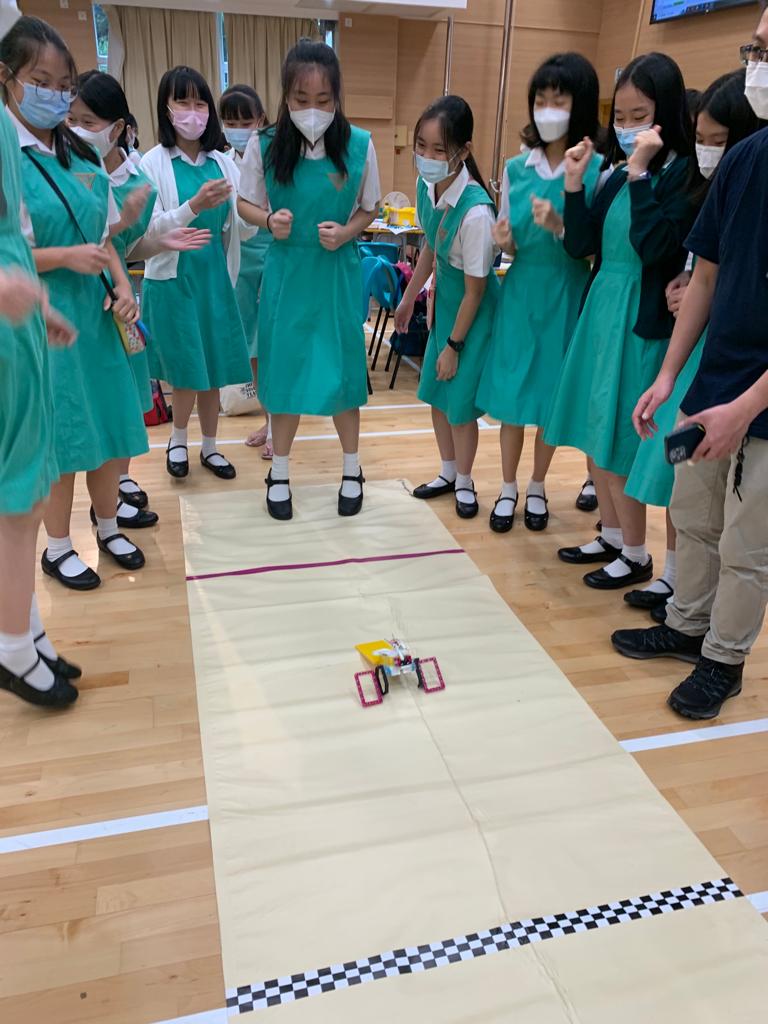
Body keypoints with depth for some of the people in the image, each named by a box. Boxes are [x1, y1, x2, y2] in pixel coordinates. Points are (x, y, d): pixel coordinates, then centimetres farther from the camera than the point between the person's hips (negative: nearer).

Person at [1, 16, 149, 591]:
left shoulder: (83, 156, 10)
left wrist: (122, 286, -1)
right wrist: (65, 257, -19)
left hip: (95, 312, 6)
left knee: (113, 425, 11)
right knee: (60, 435, 3)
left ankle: (109, 527, 32)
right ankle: (58, 547, 22)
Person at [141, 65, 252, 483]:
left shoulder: (223, 163, 5)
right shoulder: (154, 163, -5)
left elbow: (241, 229, 4)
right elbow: (149, 230, -13)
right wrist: (193, 206, -27)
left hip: (215, 276, 4)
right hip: (173, 279, -3)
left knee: (213, 369, 9)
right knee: (188, 370, -2)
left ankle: (209, 447, 26)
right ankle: (177, 440, 25)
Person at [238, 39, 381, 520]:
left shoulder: (360, 145, -8)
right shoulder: (264, 145, -7)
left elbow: (370, 208, 4)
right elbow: (246, 204, 5)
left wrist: (346, 233, -15)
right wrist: (269, 220, -16)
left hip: (339, 271, 0)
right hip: (286, 270, 1)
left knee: (341, 367, 6)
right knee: (284, 367, 7)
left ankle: (352, 469, 25)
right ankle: (280, 473, 24)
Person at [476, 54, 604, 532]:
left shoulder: (597, 170, -7)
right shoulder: (516, 168, 4)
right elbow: (509, 244, 10)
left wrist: (560, 227, -24)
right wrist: (504, 240, -13)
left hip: (566, 294, -2)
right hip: (520, 290, 3)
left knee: (552, 393, 7)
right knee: (511, 391, 6)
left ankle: (537, 488, 27)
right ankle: (508, 488, 23)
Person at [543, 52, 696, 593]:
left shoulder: (682, 174, -10)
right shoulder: (618, 174, 9)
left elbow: (655, 247, -23)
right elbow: (580, 245, 7)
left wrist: (640, 173, -23)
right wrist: (575, 183, -3)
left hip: (640, 322, -8)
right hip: (599, 310, 8)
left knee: (617, 441, -2)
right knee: (593, 433, 14)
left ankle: (636, 554, 15)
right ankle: (612, 535, 30)